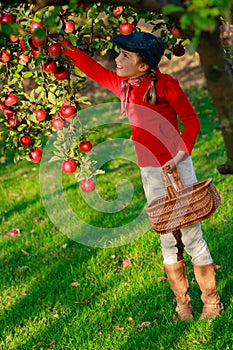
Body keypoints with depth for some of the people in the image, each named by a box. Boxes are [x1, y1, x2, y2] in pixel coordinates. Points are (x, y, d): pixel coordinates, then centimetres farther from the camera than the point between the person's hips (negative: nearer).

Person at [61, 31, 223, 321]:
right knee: (167, 239, 10)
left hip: (176, 167, -5)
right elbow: (93, 69, 20)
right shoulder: (123, 86, 4)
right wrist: (63, 47, 16)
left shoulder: (164, 83, -13)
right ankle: (182, 303, 22)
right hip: (149, 173, 5)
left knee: (191, 235, -1)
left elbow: (191, 121, -8)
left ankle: (211, 302, 13)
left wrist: (180, 155, -20)